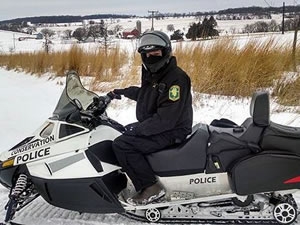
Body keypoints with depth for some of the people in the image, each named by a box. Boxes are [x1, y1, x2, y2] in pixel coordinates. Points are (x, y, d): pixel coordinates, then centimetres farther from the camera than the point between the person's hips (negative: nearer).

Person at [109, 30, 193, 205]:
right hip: (152, 124, 10)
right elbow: (144, 93, 33)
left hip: (171, 131, -10)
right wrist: (122, 92, 28)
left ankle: (151, 187, -17)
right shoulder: (152, 73, 8)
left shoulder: (177, 78, -21)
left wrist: (138, 129, -22)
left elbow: (167, 118, -27)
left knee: (121, 145, -21)